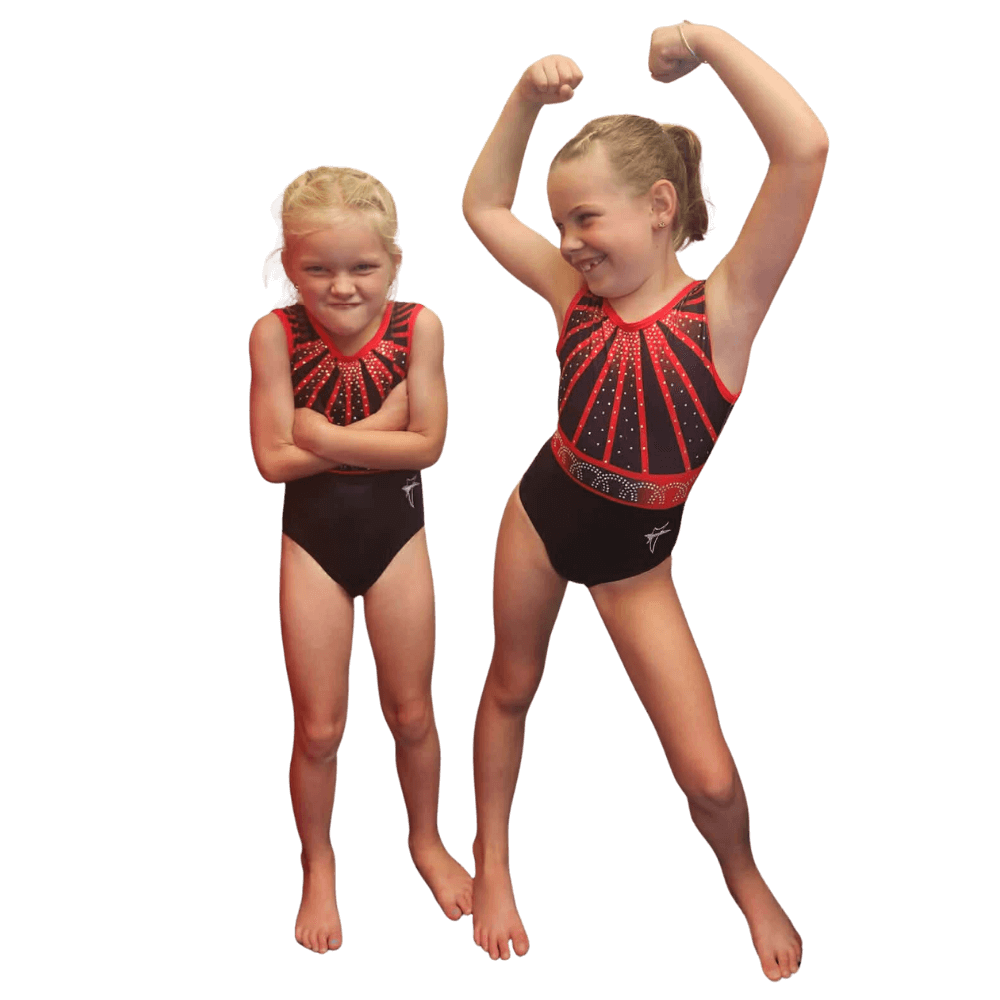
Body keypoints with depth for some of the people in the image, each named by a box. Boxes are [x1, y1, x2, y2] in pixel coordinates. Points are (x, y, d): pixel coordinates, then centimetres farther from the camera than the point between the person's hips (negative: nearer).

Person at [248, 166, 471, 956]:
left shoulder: (420, 325, -16)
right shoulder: (275, 333, -17)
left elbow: (427, 445, -17)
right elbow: (274, 459, -19)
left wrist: (328, 437, -20)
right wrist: (377, 432, -20)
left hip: (397, 532, 1)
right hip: (312, 538, 0)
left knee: (412, 714, 15)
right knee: (319, 728, 9)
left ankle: (426, 841, 42)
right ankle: (319, 867, 34)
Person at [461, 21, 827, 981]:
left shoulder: (725, 304, -18)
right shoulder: (575, 292, -7)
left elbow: (805, 150, -31)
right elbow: (481, 206, 6)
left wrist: (708, 39, -23)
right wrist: (527, 97, -6)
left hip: (637, 552, -3)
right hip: (541, 511, 4)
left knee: (708, 775, -5)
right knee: (509, 687, 21)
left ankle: (741, 874, 31)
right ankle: (492, 859, 47)